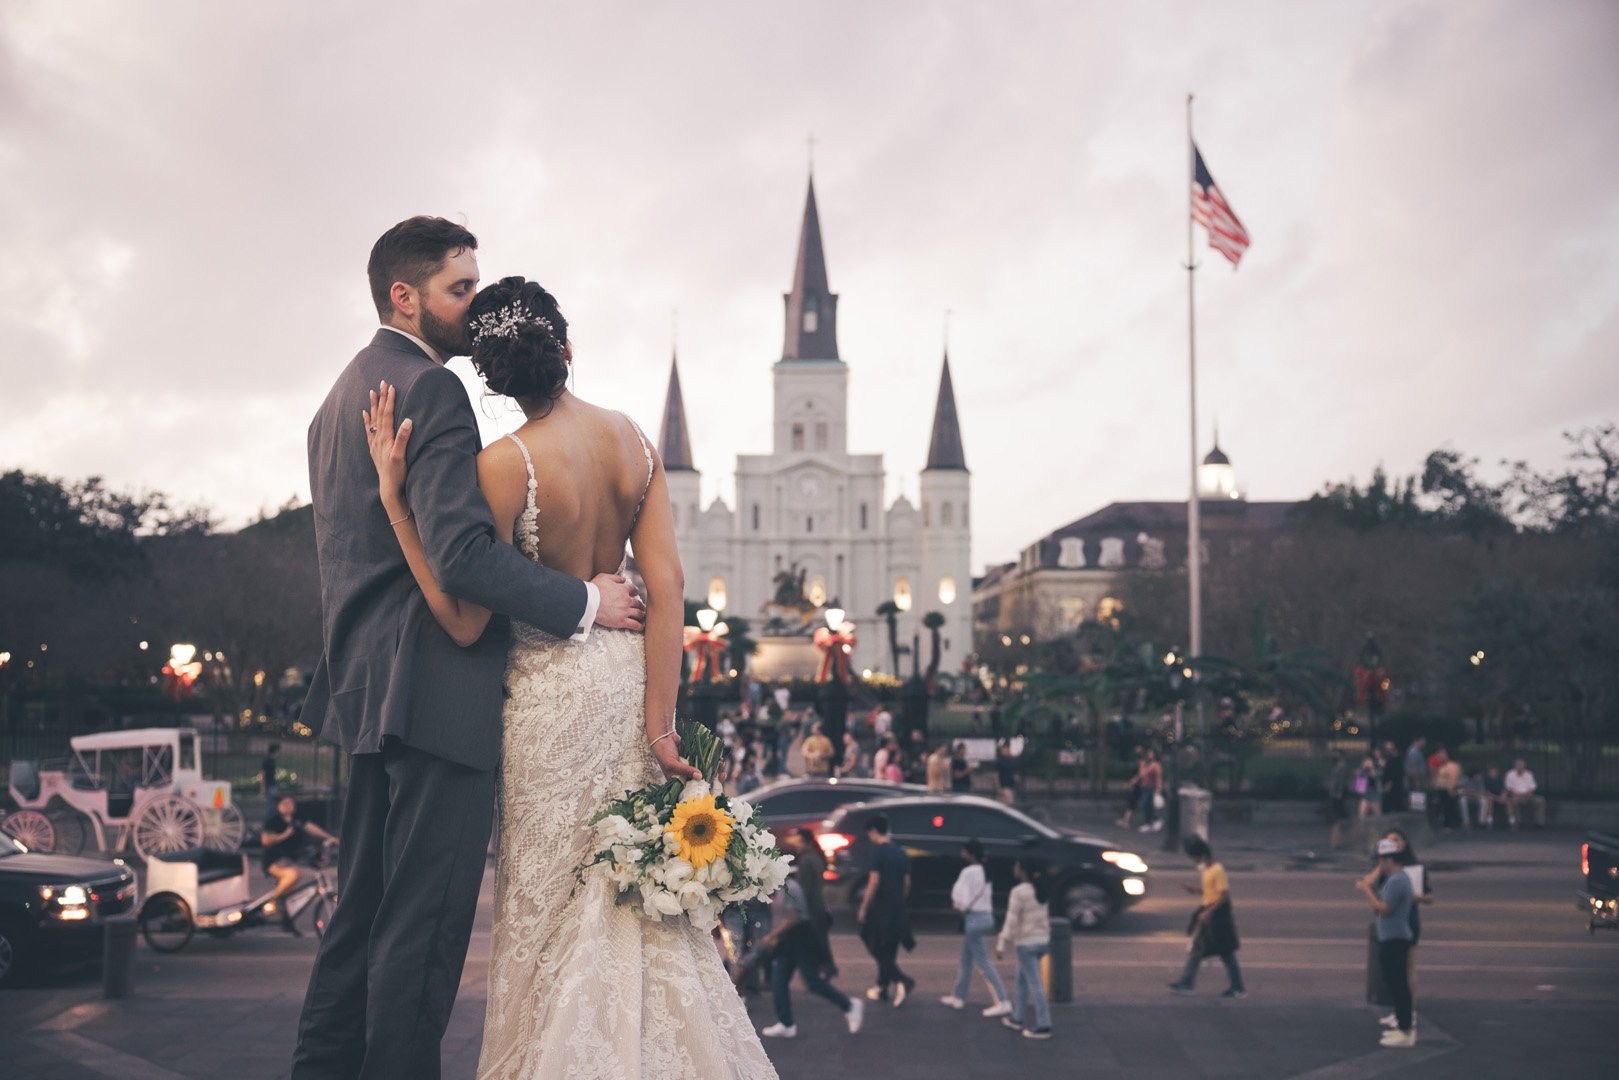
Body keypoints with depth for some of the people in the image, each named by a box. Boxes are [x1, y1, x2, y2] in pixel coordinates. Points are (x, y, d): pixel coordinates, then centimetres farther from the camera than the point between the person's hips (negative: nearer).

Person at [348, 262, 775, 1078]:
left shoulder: (505, 465, -17)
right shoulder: (633, 438, -1)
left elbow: (465, 623, -14)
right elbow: (666, 585, -5)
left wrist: (394, 497, -15)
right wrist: (659, 721, -4)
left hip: (557, 687, -5)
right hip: (633, 674, 6)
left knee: (557, 903, 8)